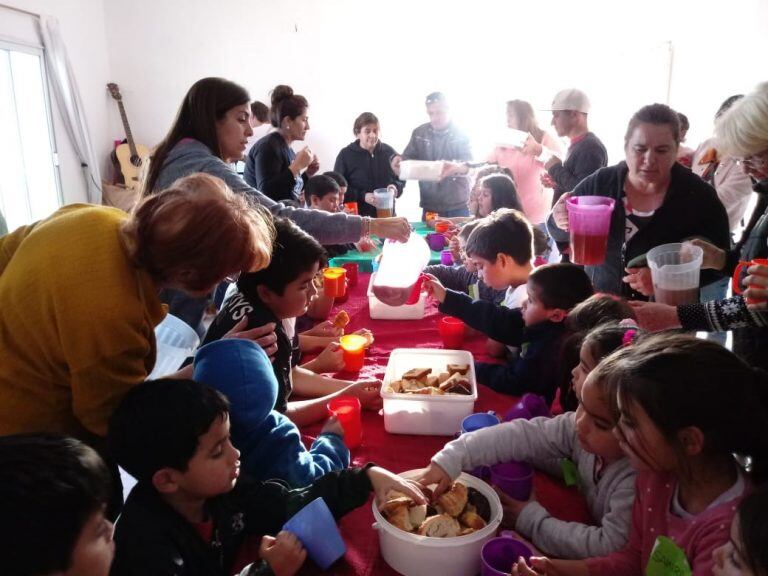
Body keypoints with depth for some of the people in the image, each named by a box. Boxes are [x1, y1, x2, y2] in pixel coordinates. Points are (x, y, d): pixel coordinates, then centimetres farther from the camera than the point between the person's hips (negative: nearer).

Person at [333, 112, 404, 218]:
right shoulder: (345, 154, -2)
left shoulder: (389, 152, 8)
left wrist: (395, 188, -7)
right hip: (357, 216, -3)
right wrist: (363, 196, -19)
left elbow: (401, 177, 17)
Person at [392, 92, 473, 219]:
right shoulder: (419, 133, 5)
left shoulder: (460, 134, -2)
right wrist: (399, 161, -19)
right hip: (429, 206, 2)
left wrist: (456, 167, -36)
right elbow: (408, 157, 7)